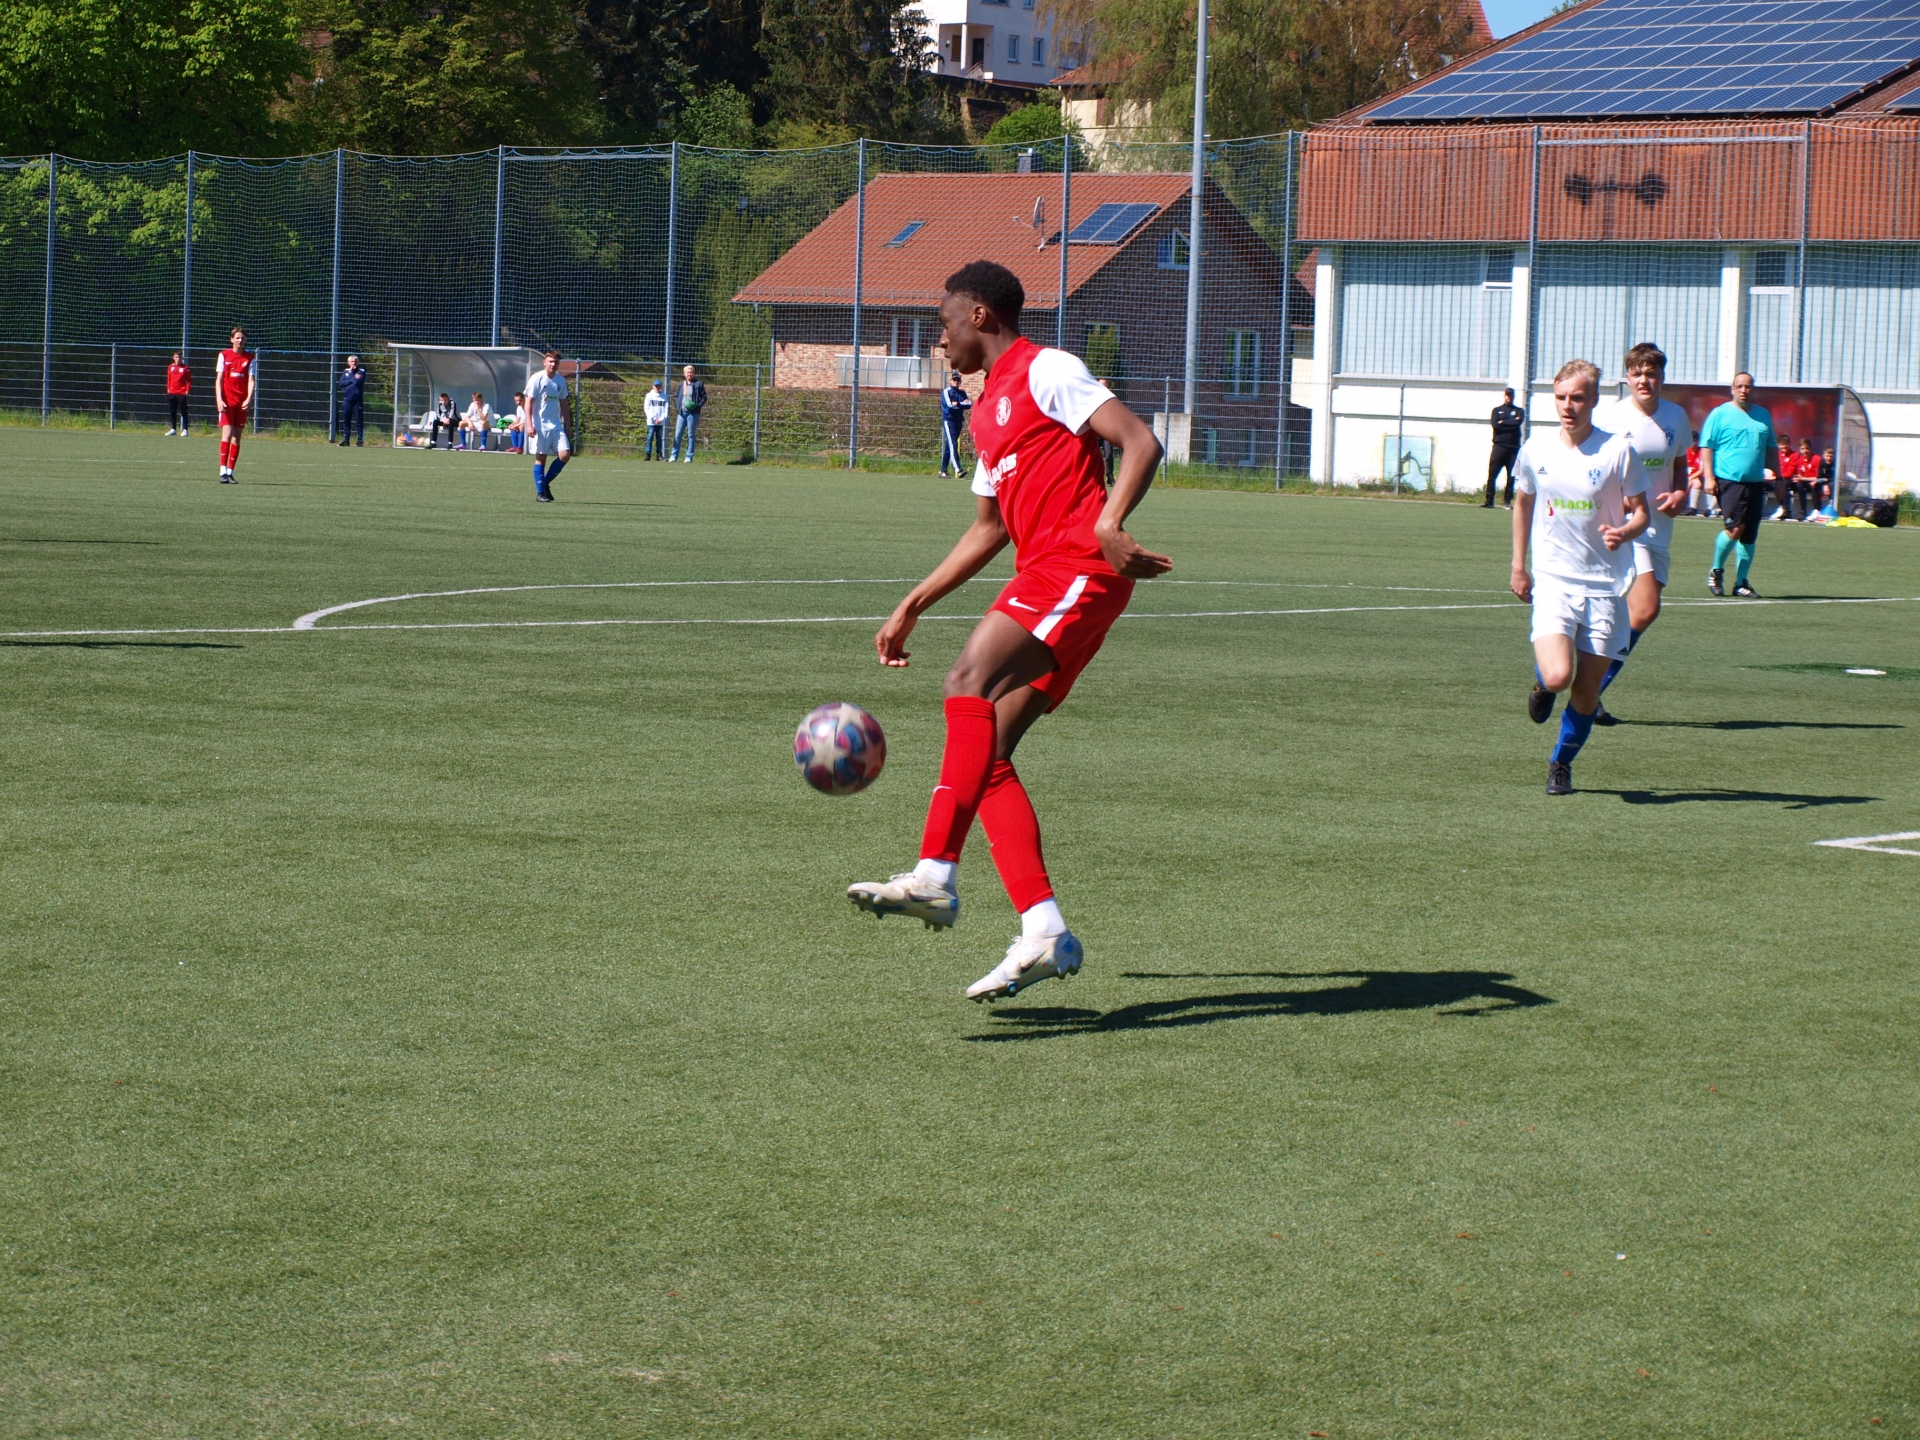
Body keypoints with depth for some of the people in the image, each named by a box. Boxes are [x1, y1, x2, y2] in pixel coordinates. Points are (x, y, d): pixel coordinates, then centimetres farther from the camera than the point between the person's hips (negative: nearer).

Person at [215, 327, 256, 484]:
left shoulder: (249, 358, 6)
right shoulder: (224, 355, 4)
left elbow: (251, 380, 1)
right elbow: (219, 379, 2)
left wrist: (249, 399, -14)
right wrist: (219, 400, -10)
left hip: (242, 402, 2)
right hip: (227, 400, -2)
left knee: (237, 437, 4)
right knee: (227, 433, -14)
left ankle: (230, 472, 10)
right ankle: (223, 472, -17)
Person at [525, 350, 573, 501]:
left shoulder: (561, 380, 10)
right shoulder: (537, 378, -6)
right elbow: (529, 402, -7)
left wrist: (567, 424, 15)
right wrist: (529, 425, -15)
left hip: (556, 425, 5)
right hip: (540, 425, -5)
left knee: (565, 454, -6)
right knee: (541, 458, -3)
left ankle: (545, 483, 11)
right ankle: (540, 492, 4)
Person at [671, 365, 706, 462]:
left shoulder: (698, 384, -1)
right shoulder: (681, 384, 12)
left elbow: (704, 397, 0)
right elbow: (677, 396, 21)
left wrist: (698, 406, -14)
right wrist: (678, 407, 6)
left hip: (693, 413, -4)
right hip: (682, 412, 4)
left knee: (691, 435, -1)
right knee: (677, 434, 2)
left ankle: (689, 457, 3)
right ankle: (674, 455, 7)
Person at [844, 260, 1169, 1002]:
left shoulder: (1047, 371, -2)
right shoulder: (988, 410, 25)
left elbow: (1141, 442, -13)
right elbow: (988, 529, 33)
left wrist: (1108, 526, -29)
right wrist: (910, 607, 30)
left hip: (1077, 571, -9)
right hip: (1042, 577, 9)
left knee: (970, 683, -26)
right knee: (986, 753, 0)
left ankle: (935, 876, -34)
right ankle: (1044, 933, -5)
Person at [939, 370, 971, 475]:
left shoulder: (962, 393, 12)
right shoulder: (946, 392, -3)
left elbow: (969, 405, -2)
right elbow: (949, 405, -18)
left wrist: (957, 404, -15)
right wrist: (963, 404, -11)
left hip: (959, 421, 6)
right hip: (948, 420, -6)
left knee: (949, 446, 9)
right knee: (953, 444, -15)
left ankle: (943, 470, 13)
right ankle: (958, 468, -27)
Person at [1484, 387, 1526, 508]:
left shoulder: (1519, 411, 13)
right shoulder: (1497, 410, 14)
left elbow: (1518, 423, -7)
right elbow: (1495, 425, -3)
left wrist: (1503, 423, -5)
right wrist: (1511, 424, -6)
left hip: (1513, 448, 0)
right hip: (1499, 446, 0)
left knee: (1511, 476, 1)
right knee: (1492, 475, -5)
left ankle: (1508, 501, 6)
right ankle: (1489, 501, -3)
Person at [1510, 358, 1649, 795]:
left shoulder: (1617, 451, -6)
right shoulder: (1536, 450, 2)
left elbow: (1640, 512, 1)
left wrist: (1624, 532, -22)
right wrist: (1518, 566, 18)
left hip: (1604, 585, 0)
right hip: (1552, 580, 0)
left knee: (1586, 691, 3)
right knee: (1558, 676, -20)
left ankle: (1561, 763, 28)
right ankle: (1542, 680, 18)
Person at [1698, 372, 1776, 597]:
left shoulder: (1763, 415, 15)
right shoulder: (1721, 414, 0)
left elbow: (1770, 449, 23)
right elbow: (1706, 446, -3)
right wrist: (1708, 476, -12)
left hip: (1755, 483, 5)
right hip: (1729, 480, -5)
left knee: (1749, 536, 4)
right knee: (1735, 528, -16)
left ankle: (1741, 583, 13)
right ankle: (1717, 571, 6)